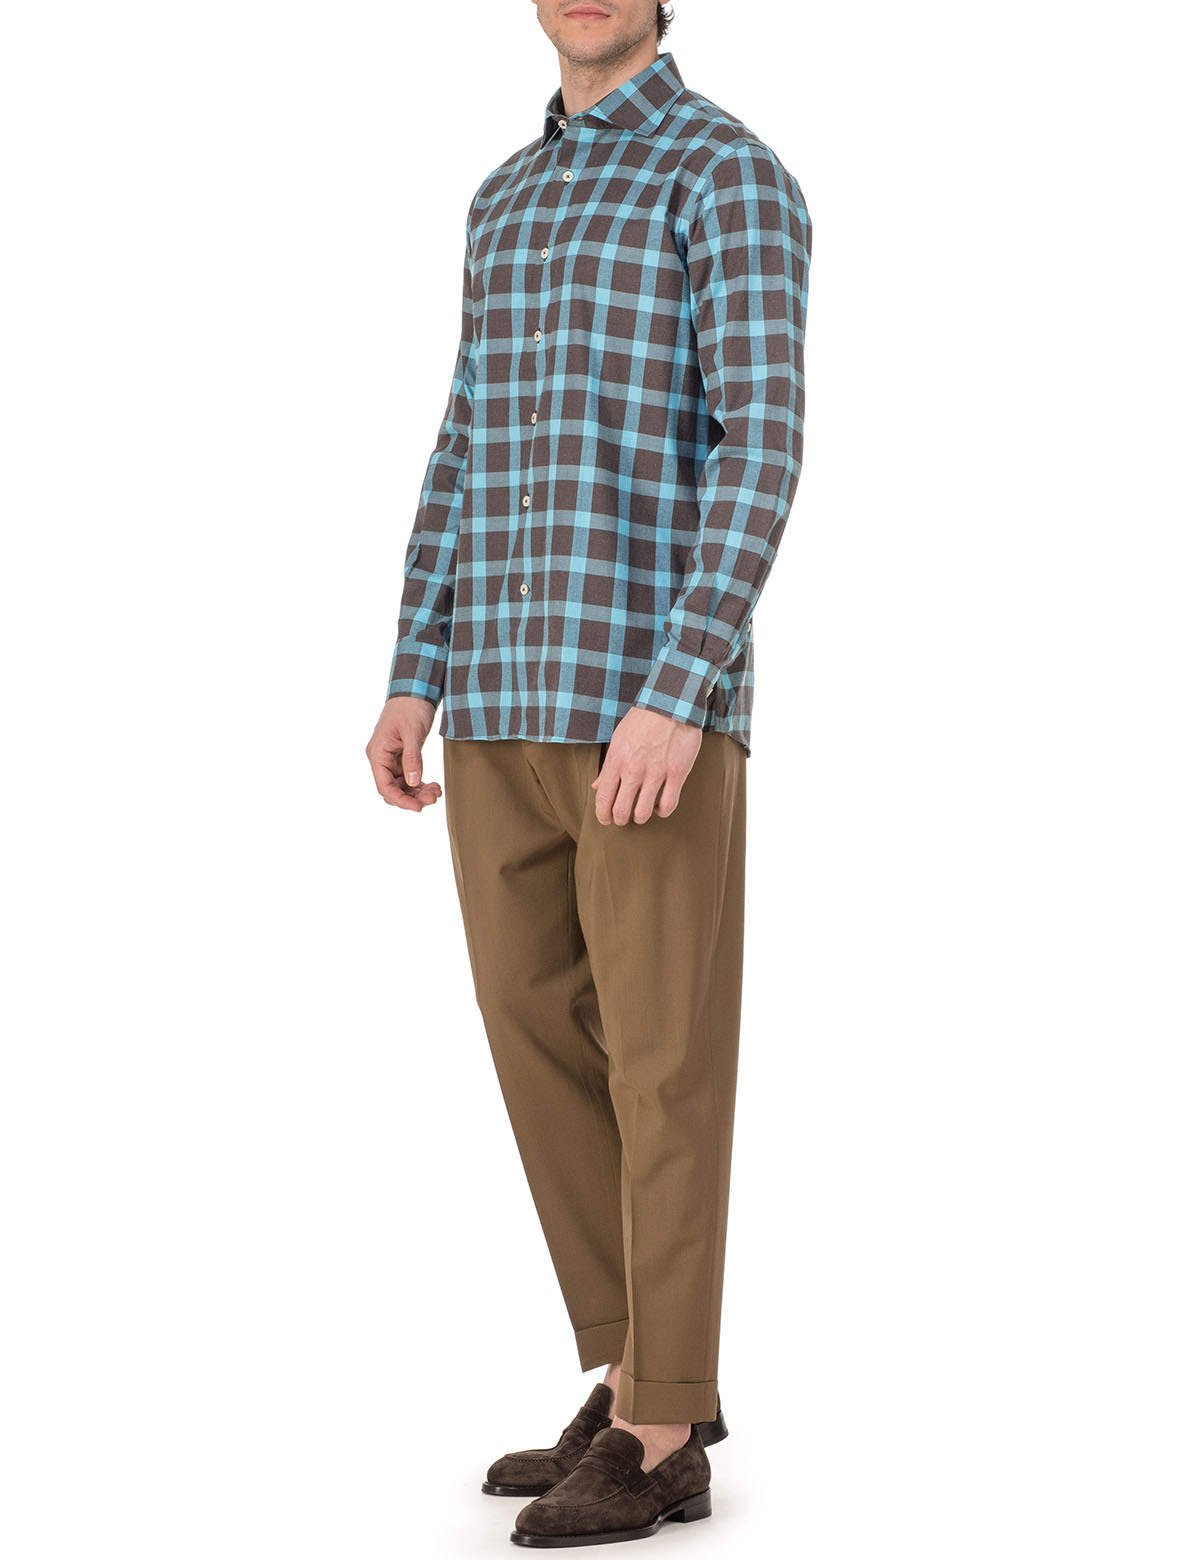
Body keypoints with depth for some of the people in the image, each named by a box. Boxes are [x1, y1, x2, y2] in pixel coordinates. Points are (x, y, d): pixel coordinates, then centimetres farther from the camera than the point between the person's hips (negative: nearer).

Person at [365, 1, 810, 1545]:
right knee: (539, 1039, 9)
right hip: (509, 700, 8)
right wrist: (411, 686, 12)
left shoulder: (735, 175, -6)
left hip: (658, 693, -8)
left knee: (660, 1059, -2)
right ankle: (643, 1381, 22)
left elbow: (765, 450, -16)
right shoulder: (509, 199, 20)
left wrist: (677, 698, -25)